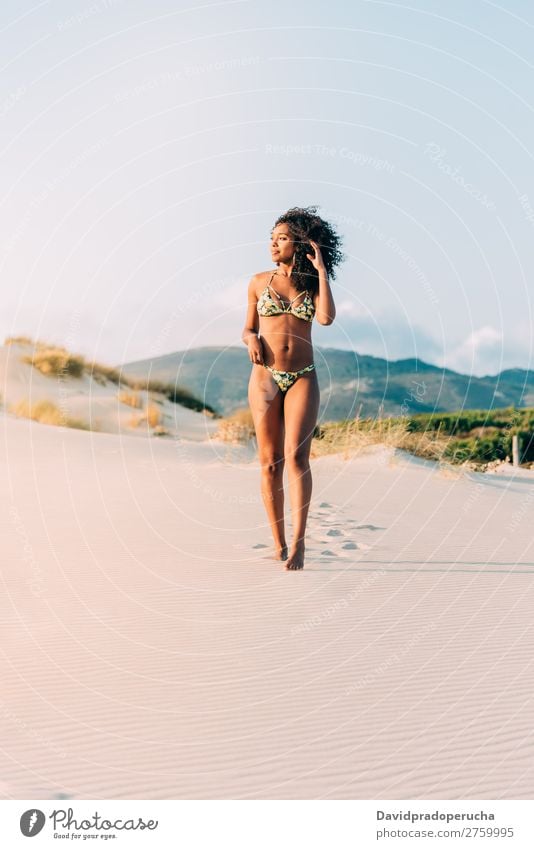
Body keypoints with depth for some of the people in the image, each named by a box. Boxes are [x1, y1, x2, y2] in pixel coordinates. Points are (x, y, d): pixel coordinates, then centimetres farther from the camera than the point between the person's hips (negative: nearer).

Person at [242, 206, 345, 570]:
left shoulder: (313, 284, 7)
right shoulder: (260, 282, 9)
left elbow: (326, 317, -12)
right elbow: (248, 328, 15)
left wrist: (321, 269, -7)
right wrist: (251, 339, -8)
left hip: (303, 379, -1)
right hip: (265, 377, 1)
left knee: (296, 456, -17)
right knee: (269, 462, -1)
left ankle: (298, 542, -18)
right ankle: (279, 544, 9)